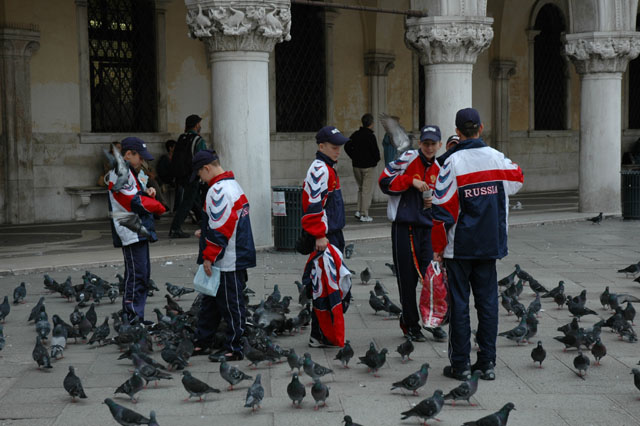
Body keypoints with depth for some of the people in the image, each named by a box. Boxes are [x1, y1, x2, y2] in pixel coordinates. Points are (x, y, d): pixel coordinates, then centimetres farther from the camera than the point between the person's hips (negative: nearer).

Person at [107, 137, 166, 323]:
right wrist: (158, 207, -8)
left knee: (143, 273, 13)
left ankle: (136, 318, 19)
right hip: (131, 233, -11)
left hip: (139, 232, 11)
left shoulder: (129, 172, 20)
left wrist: (146, 192, 2)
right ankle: (132, 317, -8)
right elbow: (134, 202, -21)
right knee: (136, 274, -10)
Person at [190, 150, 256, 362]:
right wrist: (206, 232, 23)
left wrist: (209, 256, -17)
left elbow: (219, 229, -22)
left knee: (231, 305, -1)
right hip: (236, 257, 11)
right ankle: (202, 343, 26)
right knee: (210, 301, 17)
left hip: (227, 262, -11)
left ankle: (233, 349, 7)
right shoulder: (233, 185, 14)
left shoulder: (218, 191, -19)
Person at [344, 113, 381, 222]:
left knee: (361, 188, 20)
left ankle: (359, 210, 11)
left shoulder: (355, 134, 5)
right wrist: (377, 159, 4)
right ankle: (364, 215, -1)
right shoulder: (370, 136, -15)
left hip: (356, 165, 6)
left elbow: (347, 147, 8)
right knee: (367, 190, 0)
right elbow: (375, 151, -16)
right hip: (368, 166, -6)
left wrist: (354, 157, 13)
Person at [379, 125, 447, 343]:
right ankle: (410, 324, 12)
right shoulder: (408, 158, -7)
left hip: (426, 227, 5)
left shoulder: (438, 168, 11)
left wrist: (432, 202, 1)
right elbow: (384, 181, -10)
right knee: (407, 278, 1)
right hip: (404, 226, -5)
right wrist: (412, 180, -18)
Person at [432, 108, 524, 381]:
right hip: (490, 244, 3)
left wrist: (438, 248, -3)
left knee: (459, 303, 3)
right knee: (487, 300, 9)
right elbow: (517, 180, 21)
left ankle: (460, 364, 7)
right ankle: (487, 363, 12)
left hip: (460, 246, -3)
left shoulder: (453, 162, -12)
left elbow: (442, 209, -12)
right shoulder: (496, 158, -1)